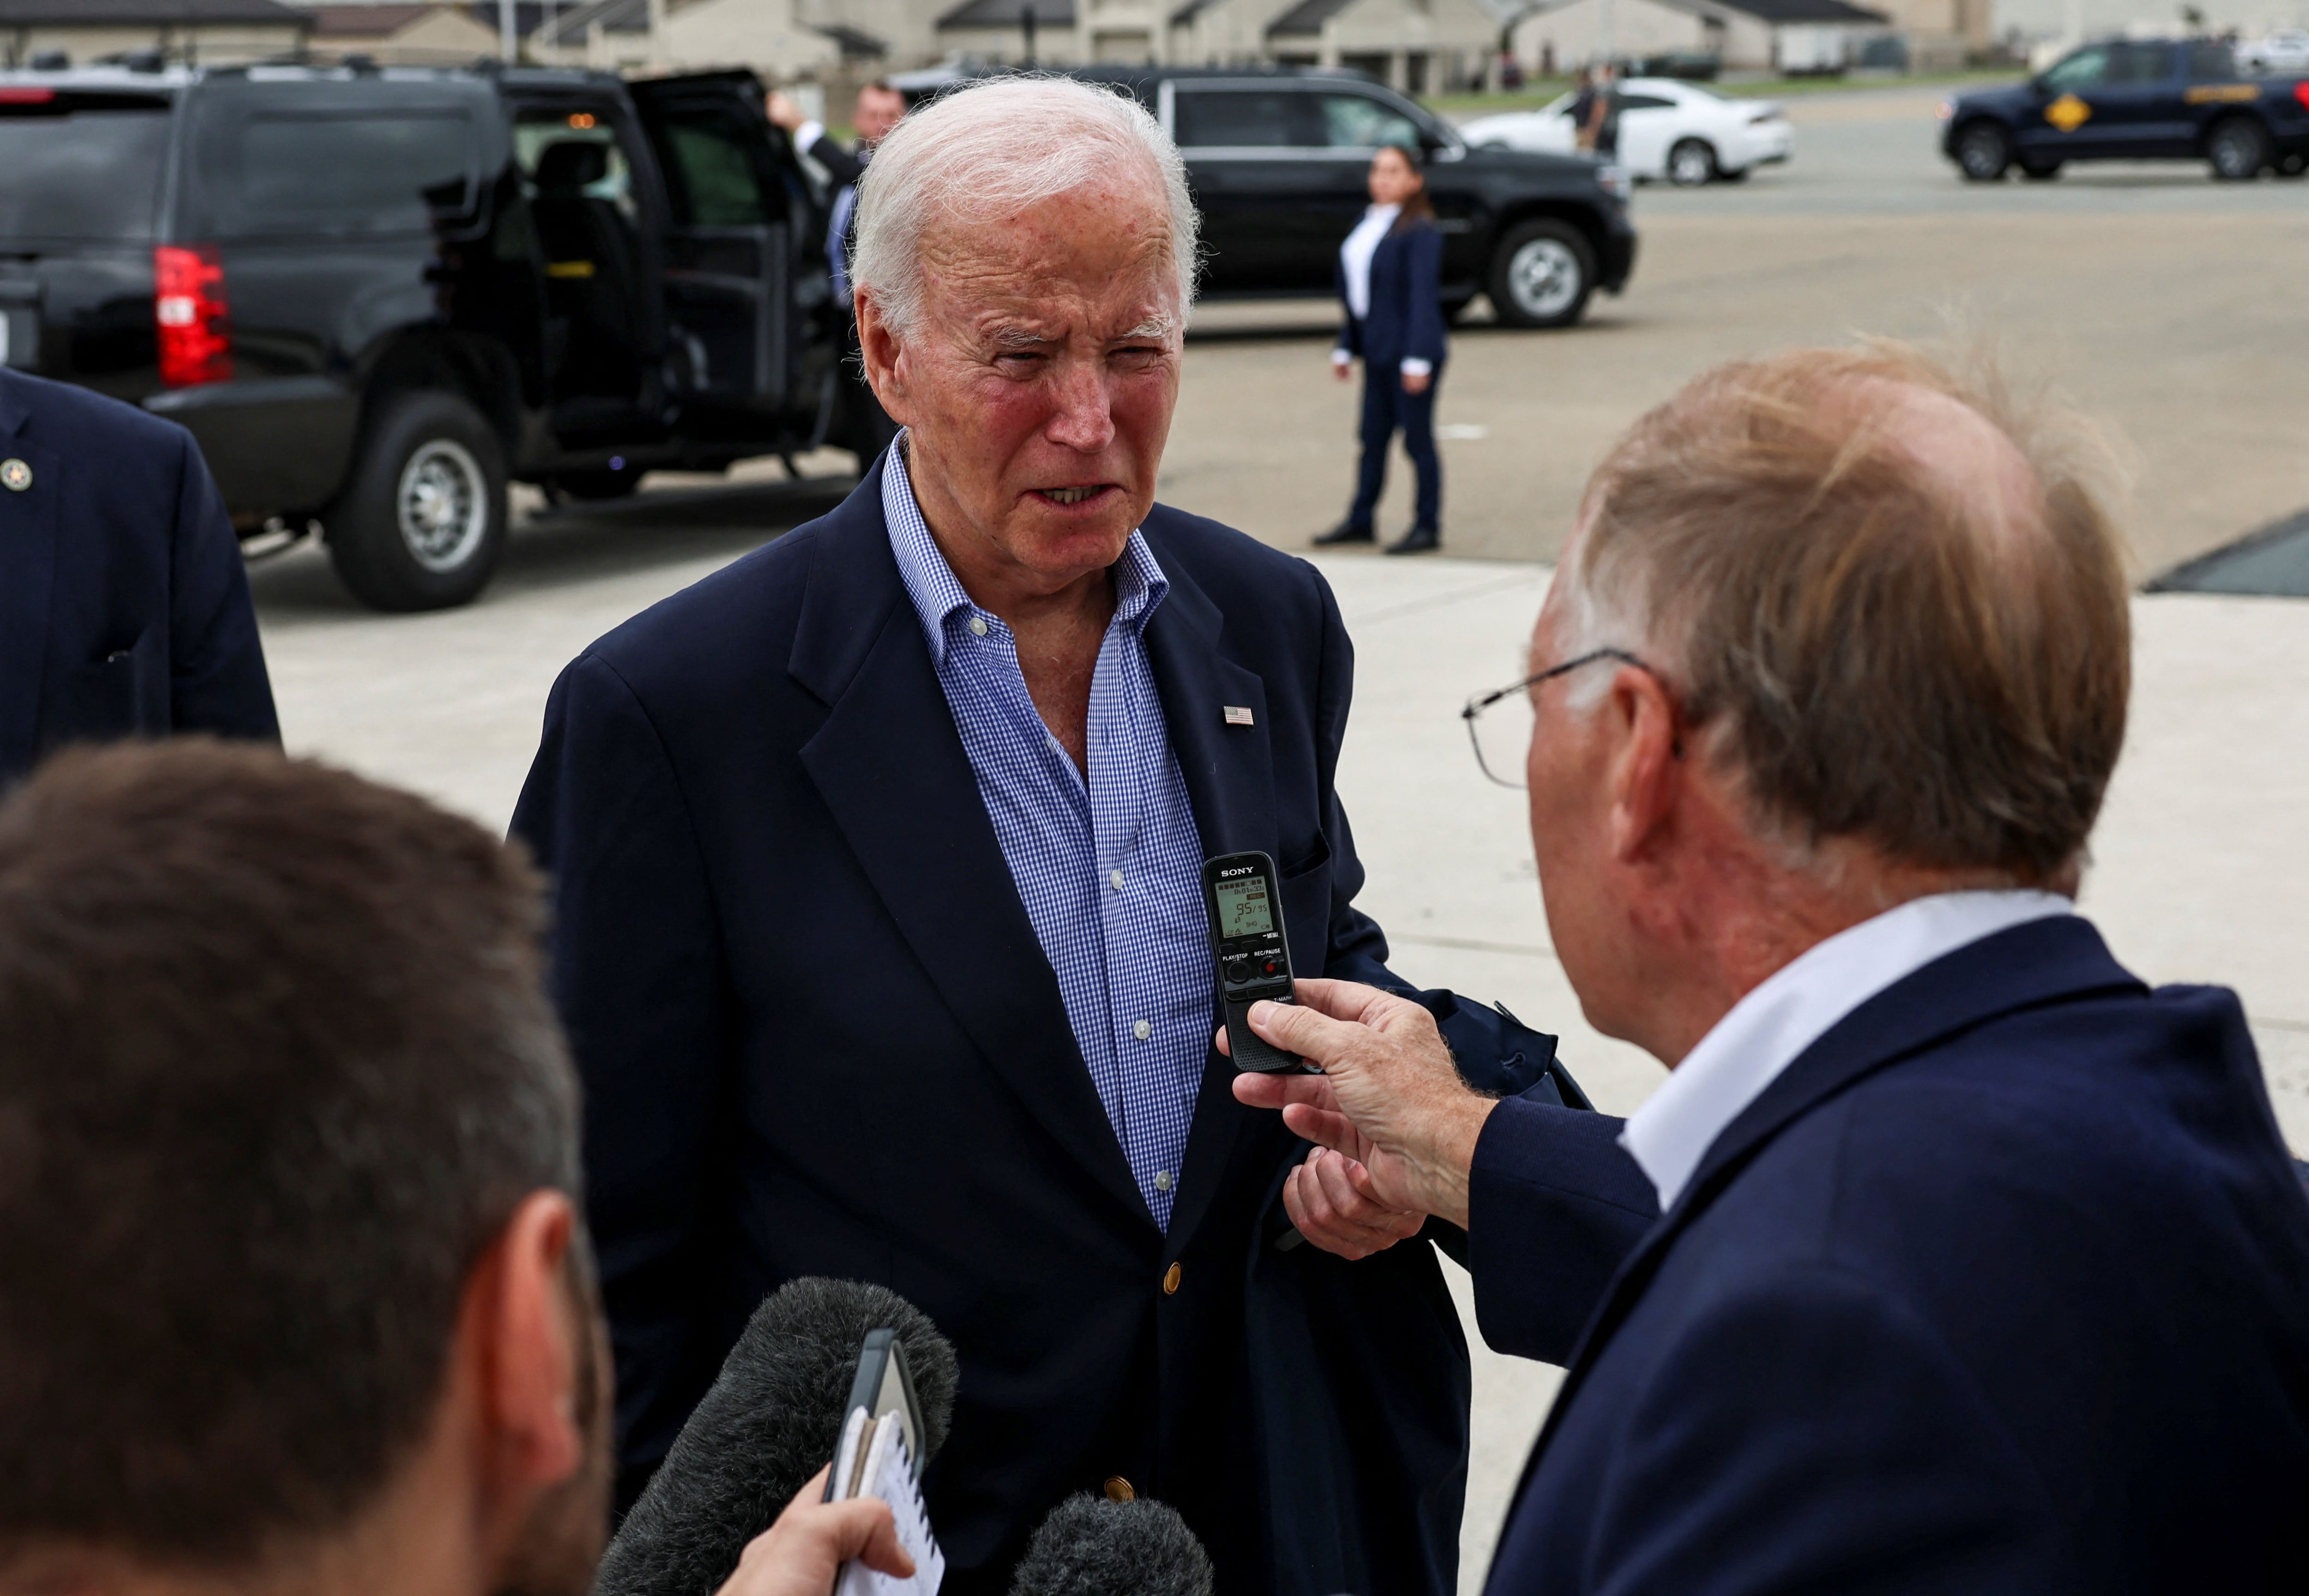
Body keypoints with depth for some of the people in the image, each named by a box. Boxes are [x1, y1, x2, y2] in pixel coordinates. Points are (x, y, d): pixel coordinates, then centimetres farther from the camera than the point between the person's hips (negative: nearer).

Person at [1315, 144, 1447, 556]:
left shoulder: (1420, 231, -12)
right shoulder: (1366, 225, 12)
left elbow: (1423, 295, -16)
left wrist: (1418, 359, -20)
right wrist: (1345, 347, 16)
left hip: (1410, 352, -8)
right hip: (1377, 352, 8)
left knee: (1418, 439, 0)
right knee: (1373, 438, 14)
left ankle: (1428, 526, 8)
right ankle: (1360, 521, 22)